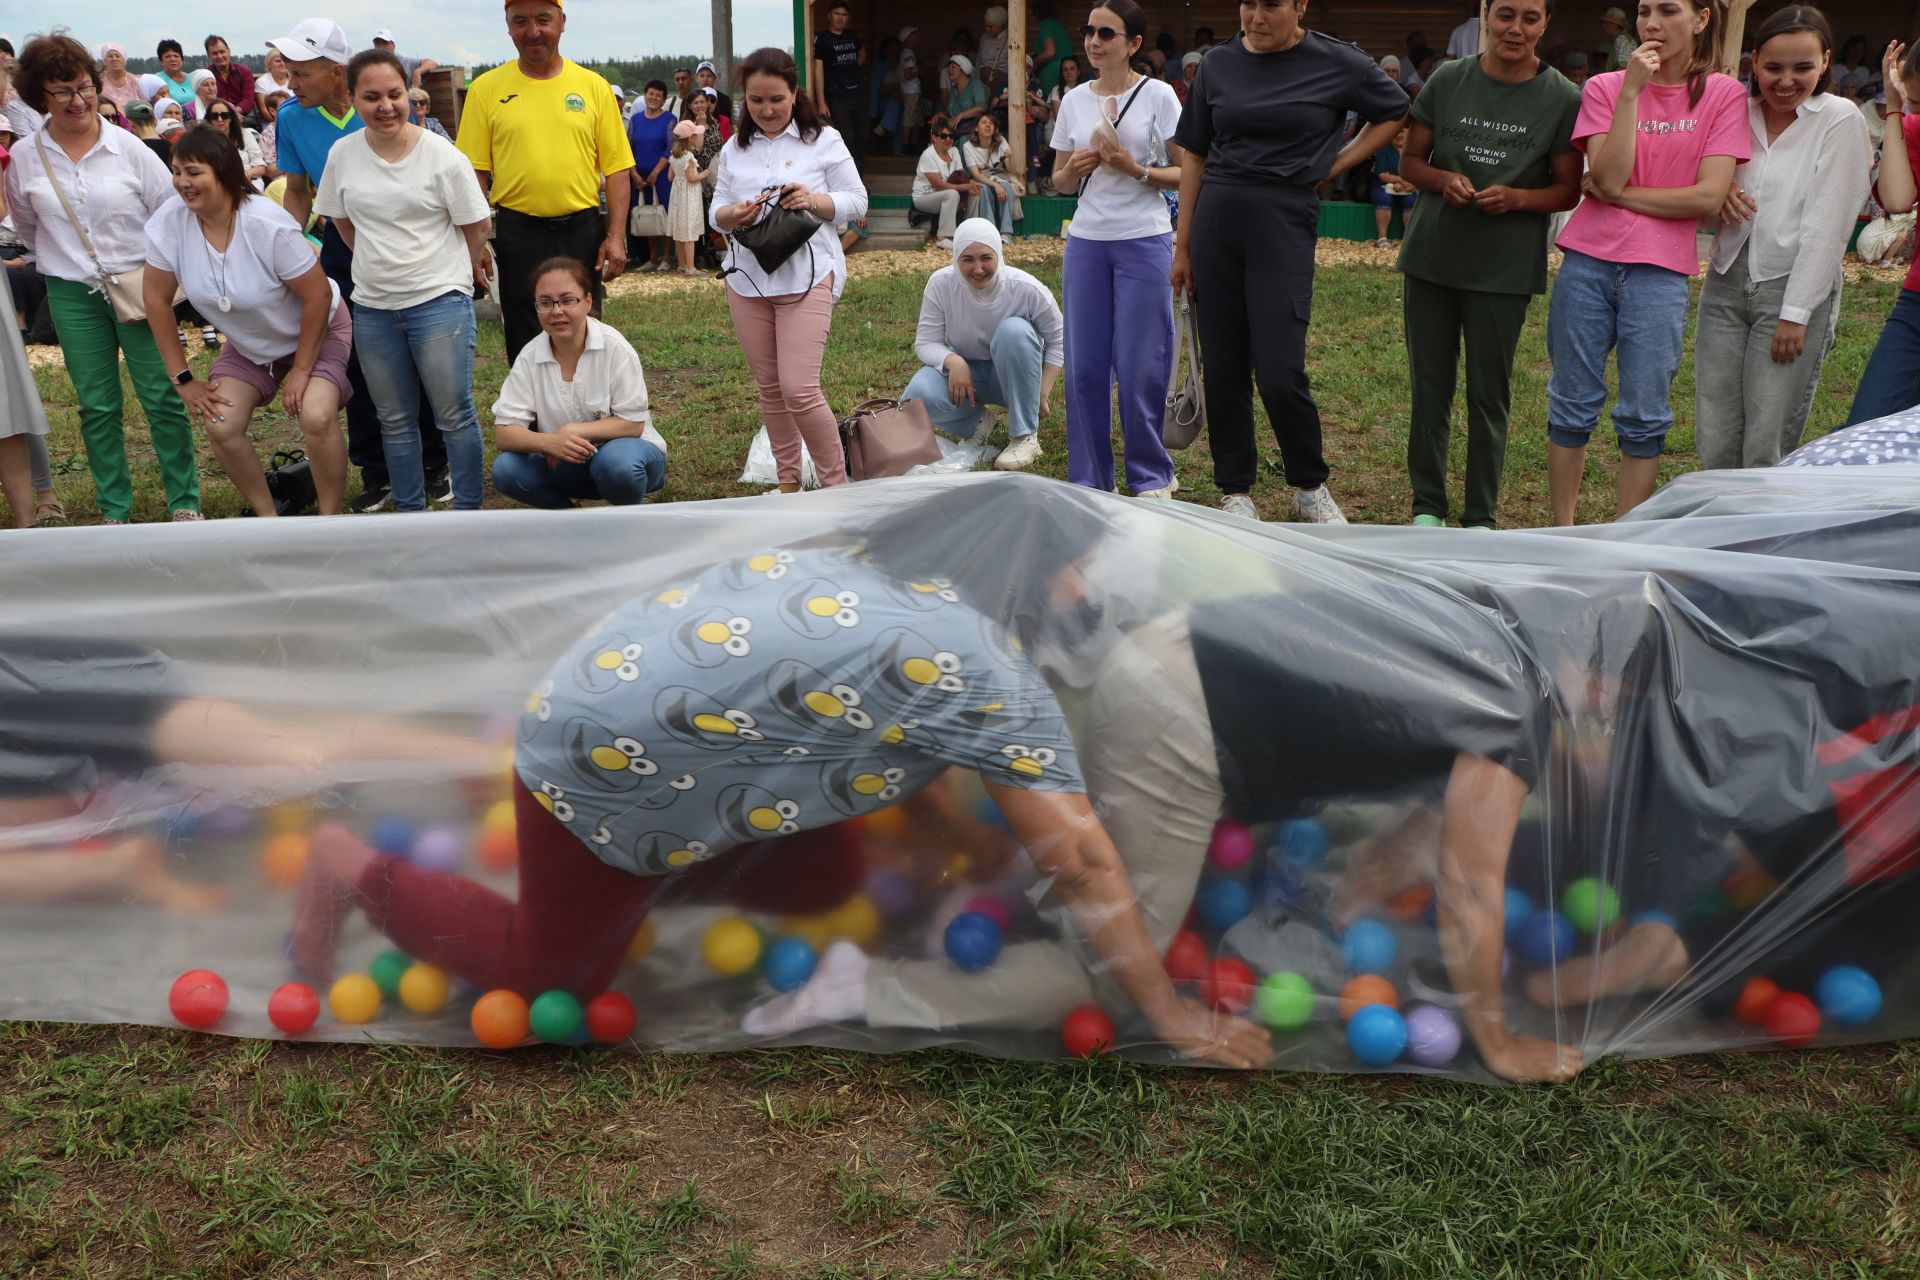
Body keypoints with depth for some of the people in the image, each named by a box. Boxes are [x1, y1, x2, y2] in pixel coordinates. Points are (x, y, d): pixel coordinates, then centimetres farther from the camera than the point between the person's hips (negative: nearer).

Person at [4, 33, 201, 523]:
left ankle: (185, 503, 9)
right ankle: (114, 510, 16)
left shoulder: (126, 147, -5)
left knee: (164, 399, -1)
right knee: (96, 407, 7)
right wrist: (64, 263, 13)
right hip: (73, 296, 2)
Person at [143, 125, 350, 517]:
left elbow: (318, 296, -23)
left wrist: (300, 370, -17)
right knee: (221, 427, -12)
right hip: (248, 344, 5)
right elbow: (157, 301, -8)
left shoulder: (267, 224, -30)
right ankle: (267, 517, 9)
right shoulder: (169, 223, -18)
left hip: (317, 331, -5)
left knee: (316, 418, -27)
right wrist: (183, 378, -8)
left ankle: (331, 520, -7)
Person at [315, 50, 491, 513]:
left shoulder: (441, 155, -9)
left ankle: (469, 510, 9)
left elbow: (475, 227, -1)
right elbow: (343, 222, 16)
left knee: (454, 414, -2)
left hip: (439, 300, -4)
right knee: (394, 419, 11)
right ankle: (409, 512, 23)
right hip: (372, 305, 4)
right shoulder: (343, 154, 2)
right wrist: (381, 264, 15)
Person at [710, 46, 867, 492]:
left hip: (807, 276, -5)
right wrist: (735, 214, -12)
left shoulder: (823, 140, 2)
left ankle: (836, 483, 1)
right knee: (769, 388, 10)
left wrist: (814, 200, -18)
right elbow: (716, 213, 11)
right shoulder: (736, 148, 12)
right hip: (747, 277, 5)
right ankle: (788, 481, 23)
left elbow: (857, 203, 1)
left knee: (799, 389, -14)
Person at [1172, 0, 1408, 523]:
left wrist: (1337, 164, 3)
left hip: (1283, 223, -3)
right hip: (1215, 222, 3)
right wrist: (1183, 244, 8)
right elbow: (1194, 156, 10)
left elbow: (1394, 112, 14)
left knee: (1280, 373, -9)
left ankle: (1310, 486, 13)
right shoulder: (1218, 64, 6)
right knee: (1223, 368, 5)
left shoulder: (1336, 63, -1)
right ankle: (1235, 491, 18)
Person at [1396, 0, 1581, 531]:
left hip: (1505, 267, -2)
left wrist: (1516, 198, -19)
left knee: (1490, 394, 4)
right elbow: (1410, 159, 7)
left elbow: (1568, 189, 1)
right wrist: (1443, 179, -14)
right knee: (1429, 385, 7)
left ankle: (1480, 517, 16)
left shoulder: (1562, 98, -3)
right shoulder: (1448, 80, 1)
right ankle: (1427, 505, 20)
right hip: (1432, 255, 2)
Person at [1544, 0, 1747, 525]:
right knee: (1573, 404, 6)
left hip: (1661, 271, -1)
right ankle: (1562, 533, 17)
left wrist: (1617, 194, -7)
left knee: (1645, 415, 3)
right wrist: (1631, 92, -13)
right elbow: (1608, 177, -10)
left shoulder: (1724, 94, 2)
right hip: (1588, 262, 1)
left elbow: (1709, 197, -8)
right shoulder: (1605, 87, 3)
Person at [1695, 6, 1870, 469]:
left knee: (1767, 450, -5)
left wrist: (1796, 313, -13)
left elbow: (1825, 224, -9)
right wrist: (1719, 196, -5)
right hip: (1725, 283, 4)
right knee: (1714, 444, 4)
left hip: (1795, 288, -4)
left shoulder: (1839, 119, -4)